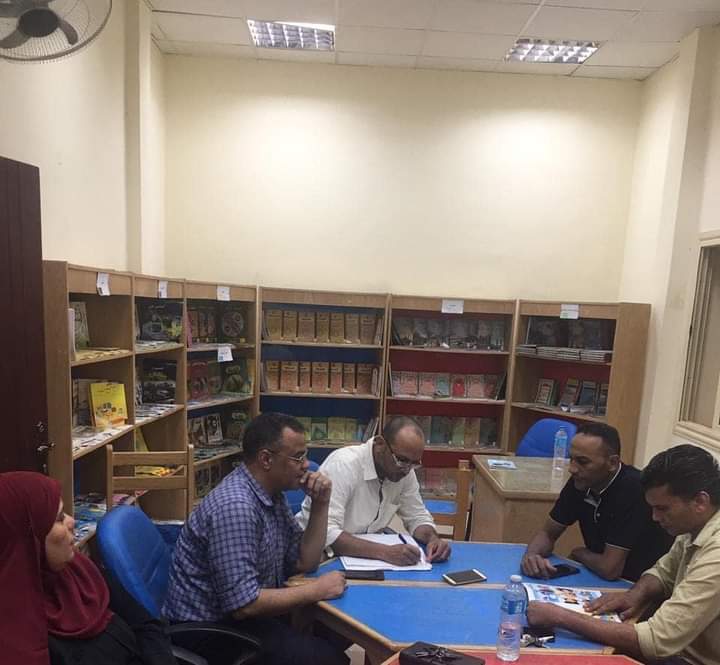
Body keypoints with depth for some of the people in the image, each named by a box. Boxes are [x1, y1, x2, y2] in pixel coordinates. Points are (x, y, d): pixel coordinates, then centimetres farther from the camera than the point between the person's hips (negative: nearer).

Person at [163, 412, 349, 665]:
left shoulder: (271, 493, 1)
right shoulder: (235, 507, -28)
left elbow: (304, 562, 4)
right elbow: (243, 603, -29)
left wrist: (320, 505, -8)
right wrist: (317, 590, -19)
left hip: (241, 613, 8)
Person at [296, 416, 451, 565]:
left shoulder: (404, 469, -6)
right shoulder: (343, 464, -25)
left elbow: (417, 517, 5)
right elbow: (326, 533, -31)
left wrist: (433, 538, -15)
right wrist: (385, 552, -38)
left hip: (367, 554, 4)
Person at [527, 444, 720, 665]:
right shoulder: (694, 528, -4)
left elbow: (654, 642, -32)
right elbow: (662, 573, 14)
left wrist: (561, 617, -29)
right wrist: (635, 595, -8)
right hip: (677, 646, 7)